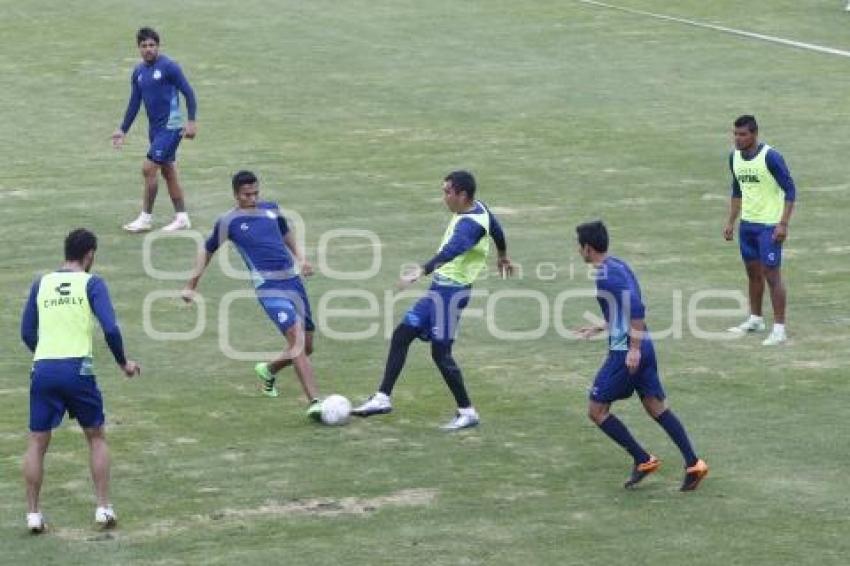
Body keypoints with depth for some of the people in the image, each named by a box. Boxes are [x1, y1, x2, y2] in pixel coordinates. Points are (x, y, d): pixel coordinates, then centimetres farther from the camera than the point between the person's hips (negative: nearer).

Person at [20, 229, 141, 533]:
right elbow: (110, 328, -9)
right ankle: (103, 508, 11)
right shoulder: (91, 283, 1)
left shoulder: (41, 283, 11)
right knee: (96, 437, 14)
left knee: (37, 442, 9)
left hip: (43, 369, 2)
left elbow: (27, 333, 12)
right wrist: (124, 363, 5)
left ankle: (33, 513, 5)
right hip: (77, 368, -2)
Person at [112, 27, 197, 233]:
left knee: (149, 169, -11)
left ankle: (146, 217, -2)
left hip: (171, 127, -7)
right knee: (168, 172, 11)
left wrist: (191, 121, -17)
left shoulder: (168, 67, -12)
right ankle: (181, 218, 18)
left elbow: (188, 92, -11)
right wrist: (123, 130, 14)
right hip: (155, 128, 7)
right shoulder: (138, 72, 9)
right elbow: (134, 103, 16)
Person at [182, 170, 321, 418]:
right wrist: (192, 285, 14)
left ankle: (268, 370, 40)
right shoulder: (228, 222, 0)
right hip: (268, 287, -6)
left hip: (293, 281, 6)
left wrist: (300, 258, 19)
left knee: (306, 346, 10)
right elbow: (207, 250, 12)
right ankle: (314, 402, -28)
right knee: (296, 337, -23)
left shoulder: (271, 209, 12)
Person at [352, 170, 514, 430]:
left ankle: (467, 412, 7)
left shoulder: (470, 223, -22)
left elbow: (452, 250, -40)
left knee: (441, 353, -5)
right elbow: (496, 229, 26)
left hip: (451, 291, -10)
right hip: (440, 289, 10)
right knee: (401, 335, 6)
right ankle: (383, 398, 9)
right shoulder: (479, 208, 8)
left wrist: (422, 271, -54)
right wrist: (503, 256, 47)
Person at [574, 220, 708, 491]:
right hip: (643, 348, 9)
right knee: (657, 408, 10)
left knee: (596, 410, 1)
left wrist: (634, 348, -26)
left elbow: (635, 307, -25)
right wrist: (599, 328, 34)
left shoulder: (605, 274, -16)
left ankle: (643, 460, 3)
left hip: (625, 353, -9)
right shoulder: (618, 266, 14)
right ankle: (693, 463, 2)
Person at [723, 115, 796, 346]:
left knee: (772, 275, -7)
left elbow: (790, 190, -14)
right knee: (753, 272, 16)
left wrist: (783, 224, -19)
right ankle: (755, 320, 31)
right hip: (747, 223, 7)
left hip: (769, 225, -7)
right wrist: (731, 222, 15)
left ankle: (779, 329, -3)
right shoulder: (734, 157, 5)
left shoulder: (770, 157, -17)